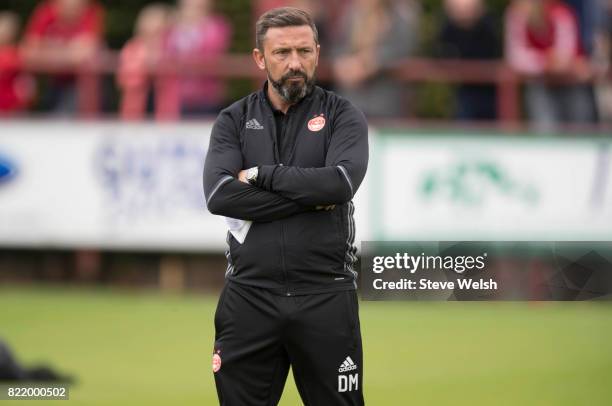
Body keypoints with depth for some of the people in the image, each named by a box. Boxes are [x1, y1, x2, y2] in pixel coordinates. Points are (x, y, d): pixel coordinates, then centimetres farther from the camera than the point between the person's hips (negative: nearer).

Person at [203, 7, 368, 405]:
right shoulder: (234, 121, 8)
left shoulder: (343, 116, 4)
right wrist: (311, 198, -12)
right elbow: (219, 195, -10)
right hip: (249, 297, 1)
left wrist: (262, 174, -9)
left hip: (326, 297, -1)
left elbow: (342, 181, -16)